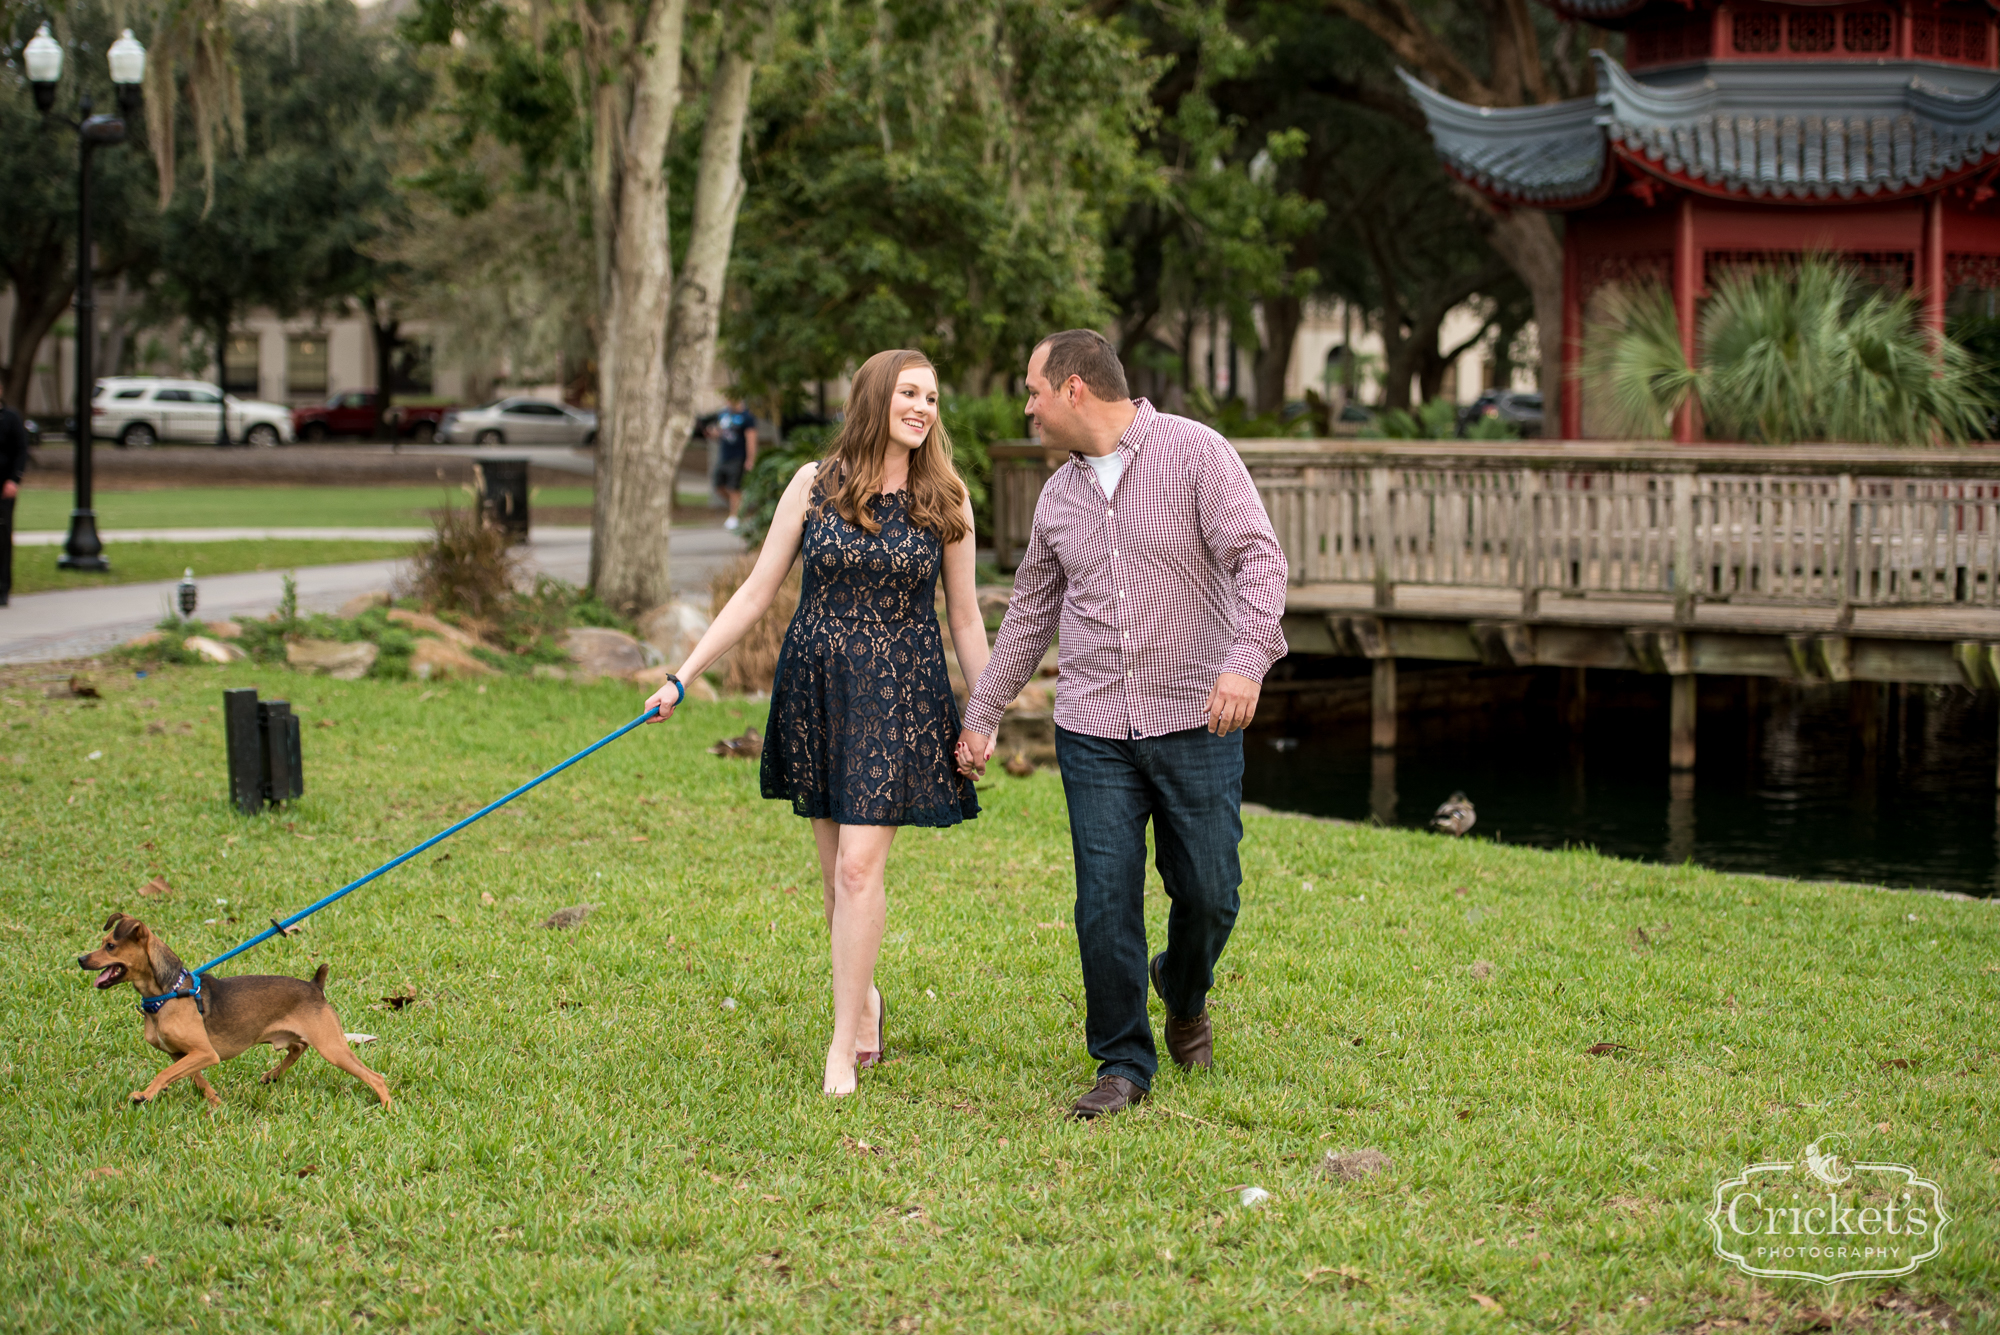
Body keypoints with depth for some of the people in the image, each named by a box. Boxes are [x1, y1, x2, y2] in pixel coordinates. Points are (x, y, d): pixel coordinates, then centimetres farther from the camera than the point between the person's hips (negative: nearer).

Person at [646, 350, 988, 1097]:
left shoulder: (945, 502, 1)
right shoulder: (814, 487, 0)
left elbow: (965, 620, 8)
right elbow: (756, 595, 4)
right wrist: (684, 675, 1)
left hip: (899, 697, -2)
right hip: (815, 689, 2)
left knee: (860, 866, -11)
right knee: (835, 872, 9)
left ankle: (843, 1047, -4)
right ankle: (863, 999, 33)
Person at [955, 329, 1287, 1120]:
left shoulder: (1195, 453, -6)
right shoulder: (1059, 496, 11)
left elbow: (1257, 559, -15)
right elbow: (1029, 613, 21)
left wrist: (1246, 659, -30)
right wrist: (981, 715, 22)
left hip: (1196, 725, -4)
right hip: (1094, 731, 4)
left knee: (1207, 893, 2)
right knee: (1105, 904, -2)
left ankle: (1184, 991, 35)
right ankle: (1124, 1064, 10)